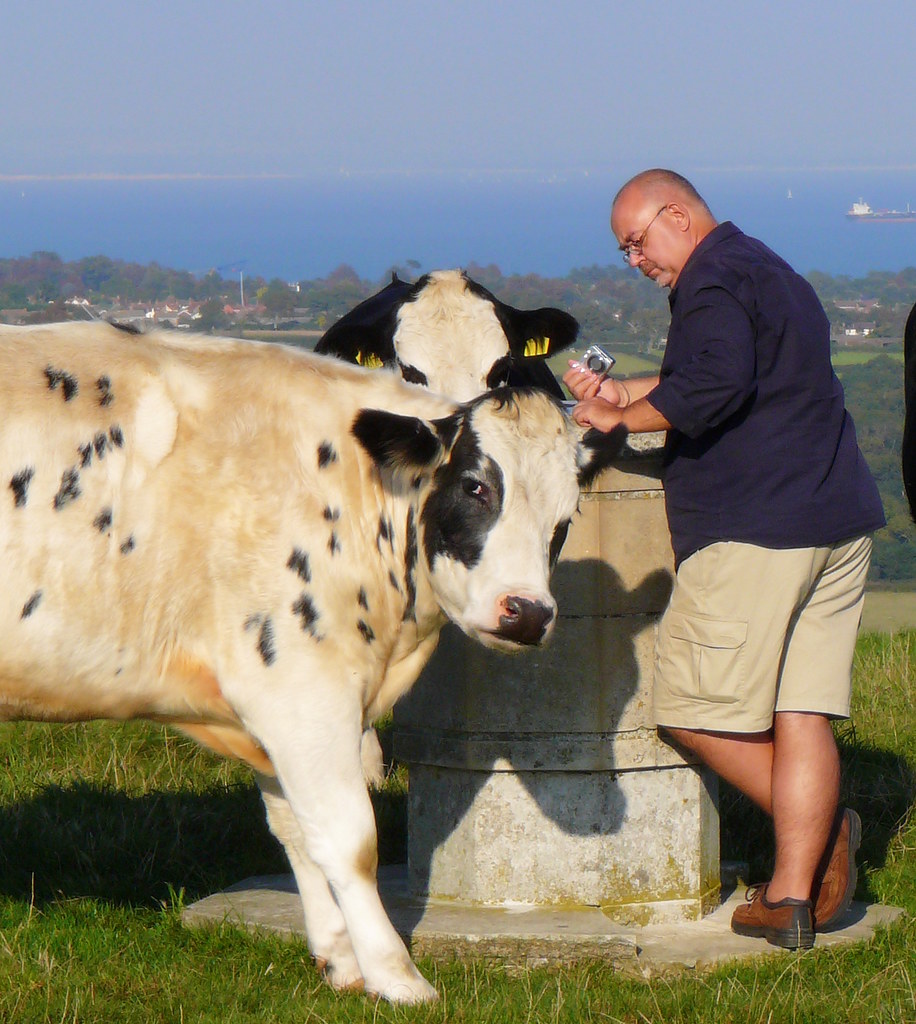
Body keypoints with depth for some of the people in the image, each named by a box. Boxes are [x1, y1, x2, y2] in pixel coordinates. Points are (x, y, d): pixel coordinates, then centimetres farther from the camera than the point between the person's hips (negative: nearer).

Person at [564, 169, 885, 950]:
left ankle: (821, 831, 3)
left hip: (751, 528, -9)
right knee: (803, 713, 4)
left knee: (694, 708, 2)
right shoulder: (773, 275, 23)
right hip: (839, 525, 9)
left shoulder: (714, 282, -8)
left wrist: (623, 417, -11)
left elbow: (714, 386, -23)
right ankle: (797, 895, -1)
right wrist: (619, 392, 21)